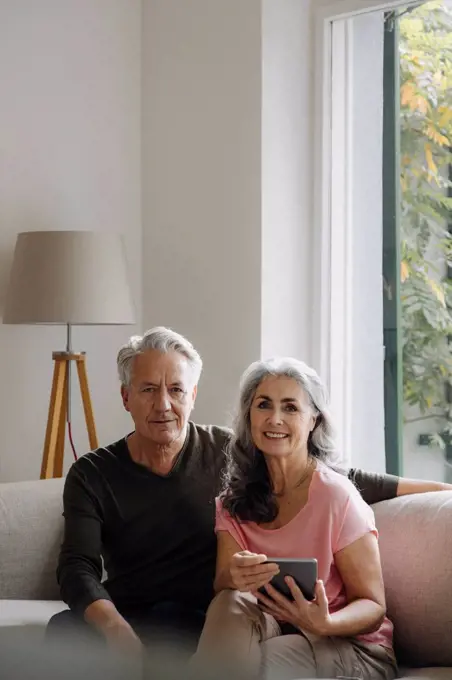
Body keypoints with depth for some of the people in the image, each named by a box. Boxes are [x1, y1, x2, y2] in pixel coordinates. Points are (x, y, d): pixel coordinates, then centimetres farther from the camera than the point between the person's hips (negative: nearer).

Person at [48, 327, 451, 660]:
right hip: (122, 614, 1)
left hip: (196, 619, -1)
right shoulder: (93, 475, 3)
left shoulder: (229, 453, 2)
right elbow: (78, 568, -9)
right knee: (65, 630, -30)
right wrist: (114, 627, -30)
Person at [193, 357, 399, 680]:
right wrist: (232, 577, -33)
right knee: (230, 605, -26)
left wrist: (324, 624, -32)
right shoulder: (235, 498, 2)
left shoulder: (335, 495, -14)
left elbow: (373, 606, -10)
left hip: (352, 647, -4)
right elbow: (222, 587, -8)